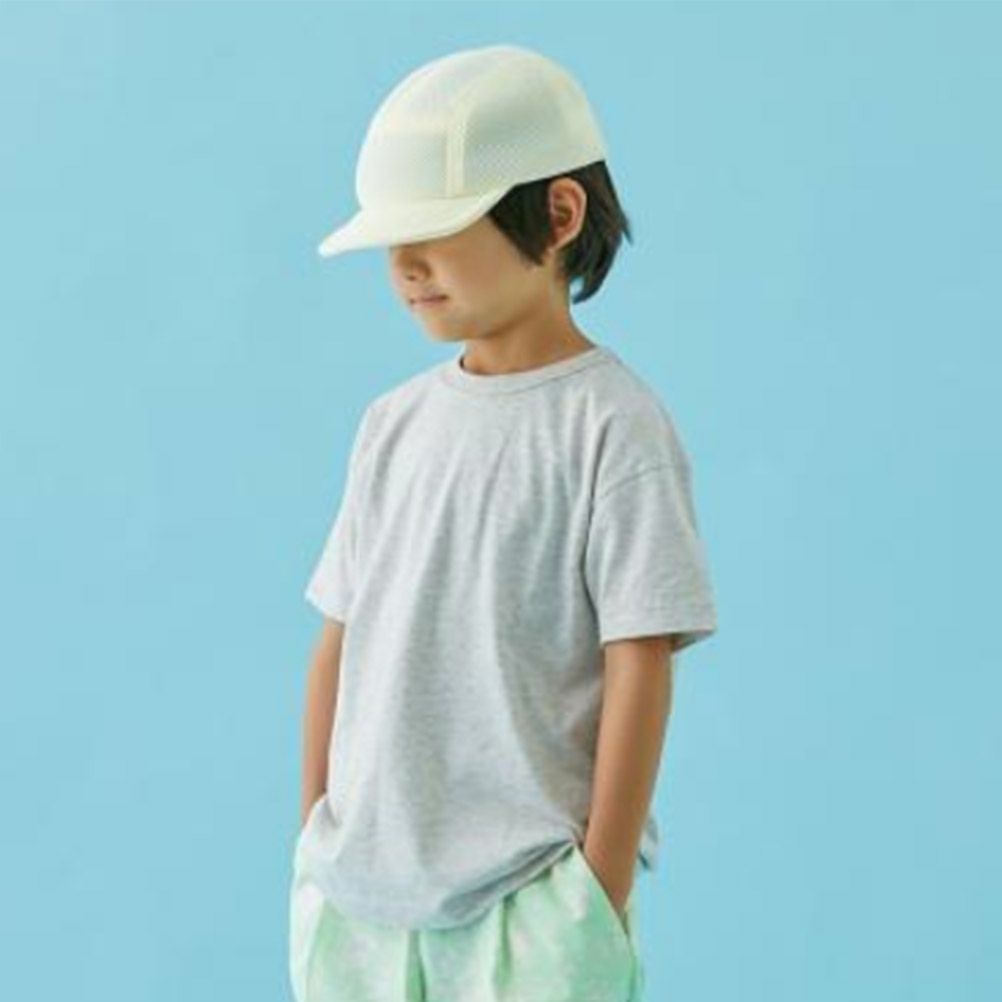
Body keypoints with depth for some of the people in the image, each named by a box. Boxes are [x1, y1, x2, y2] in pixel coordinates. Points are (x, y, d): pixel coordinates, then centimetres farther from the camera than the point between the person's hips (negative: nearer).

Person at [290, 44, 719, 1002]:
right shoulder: (392, 423, 7)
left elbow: (640, 666, -11)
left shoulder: (613, 424, -10)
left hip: (526, 894, -5)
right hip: (358, 887, 6)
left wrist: (602, 896, -11)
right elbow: (340, 640, 11)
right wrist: (314, 847, 11)